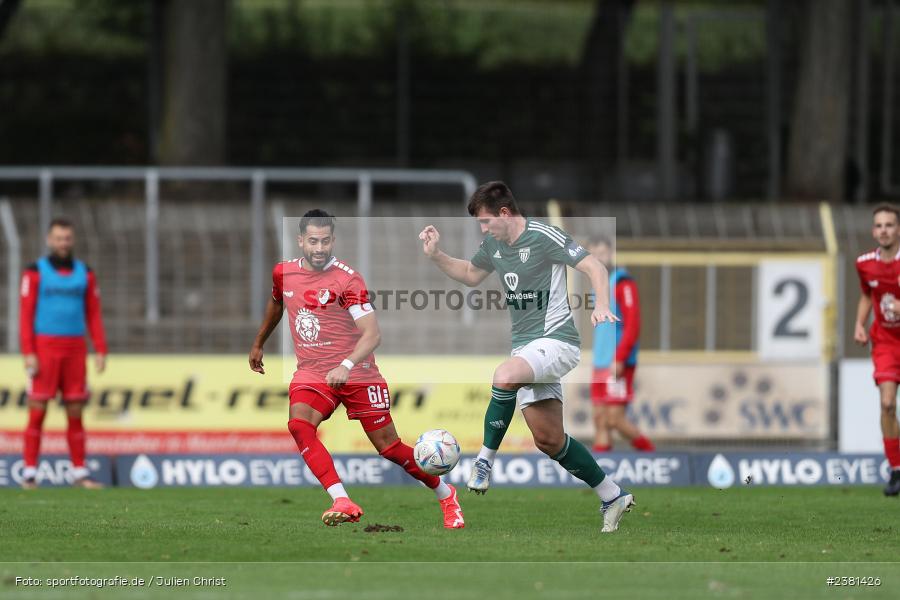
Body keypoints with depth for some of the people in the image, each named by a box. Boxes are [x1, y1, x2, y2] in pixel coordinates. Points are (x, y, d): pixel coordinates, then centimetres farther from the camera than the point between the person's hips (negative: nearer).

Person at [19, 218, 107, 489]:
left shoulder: (85, 274, 10)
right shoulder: (35, 272, -1)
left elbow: (94, 315, 11)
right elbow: (25, 315, -4)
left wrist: (100, 351, 1)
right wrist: (28, 354, -13)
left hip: (75, 350, 3)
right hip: (44, 347, -3)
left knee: (75, 412, 3)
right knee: (37, 411, -6)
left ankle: (80, 472, 7)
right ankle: (30, 474, -2)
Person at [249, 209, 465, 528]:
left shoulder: (347, 279, -16)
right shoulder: (284, 273, 1)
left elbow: (372, 333, -23)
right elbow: (276, 304, 26)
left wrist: (346, 365, -38)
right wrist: (258, 344, 36)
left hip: (357, 373, -4)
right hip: (311, 372, 4)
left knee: (389, 447, 1)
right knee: (299, 425, -26)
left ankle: (445, 495, 26)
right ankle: (342, 502, -33)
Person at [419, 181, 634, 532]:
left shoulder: (544, 237, -14)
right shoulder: (493, 245, 10)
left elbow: (595, 269, -14)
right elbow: (470, 275, 28)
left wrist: (601, 306, -30)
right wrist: (435, 256, 13)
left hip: (556, 339, -8)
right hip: (525, 345, 8)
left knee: (504, 376, -36)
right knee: (549, 440, 4)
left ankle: (486, 460, -21)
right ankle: (613, 497, 16)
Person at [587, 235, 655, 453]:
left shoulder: (622, 282, -8)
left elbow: (633, 325, -15)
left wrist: (619, 359, -20)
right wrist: (599, 362, 18)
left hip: (618, 366, -9)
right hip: (601, 365, 9)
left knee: (615, 419, -10)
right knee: (600, 421, 4)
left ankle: (650, 453, 6)